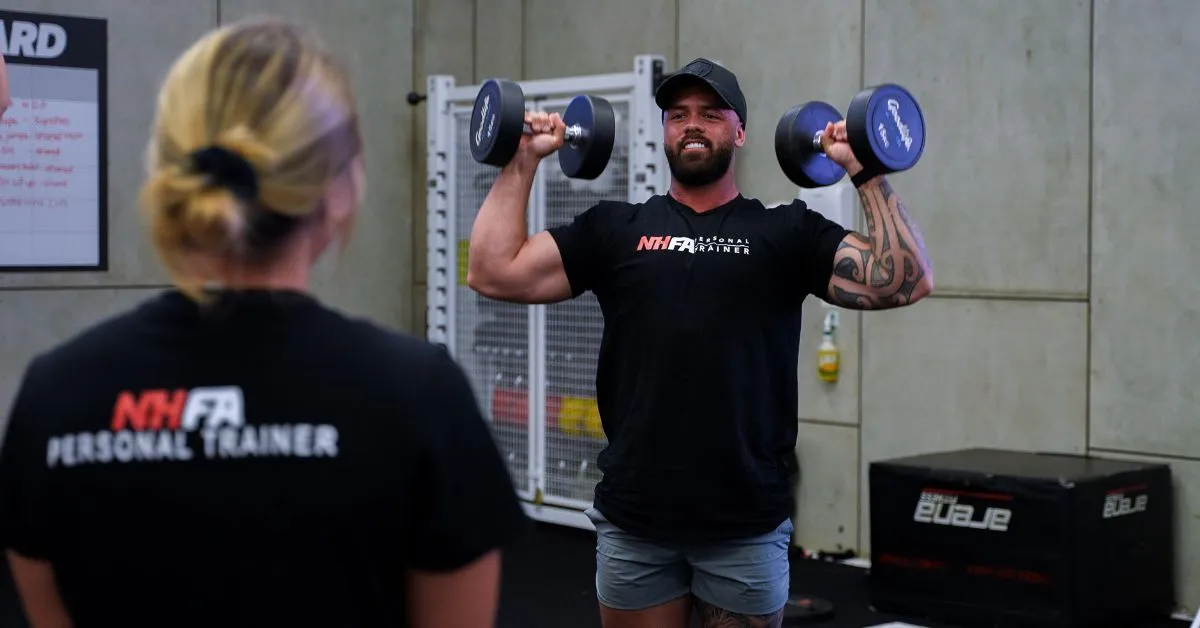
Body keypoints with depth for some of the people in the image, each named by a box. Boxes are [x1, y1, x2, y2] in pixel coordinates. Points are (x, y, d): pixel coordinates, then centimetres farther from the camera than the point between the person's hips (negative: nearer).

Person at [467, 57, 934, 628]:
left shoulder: (785, 232, 4)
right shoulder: (616, 229, 8)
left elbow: (905, 281, -6)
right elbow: (493, 273, 1)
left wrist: (867, 173, -9)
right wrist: (525, 160, 0)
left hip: (747, 524, -1)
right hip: (634, 520, 1)